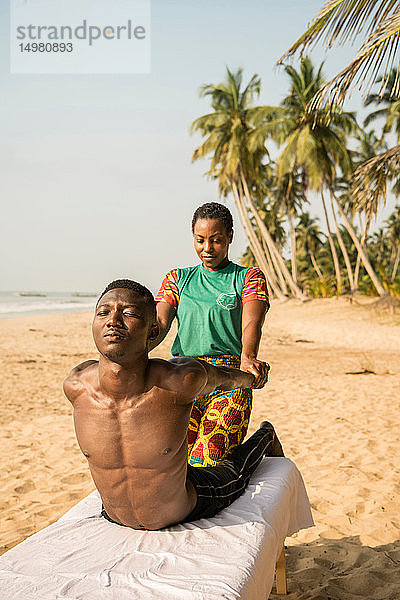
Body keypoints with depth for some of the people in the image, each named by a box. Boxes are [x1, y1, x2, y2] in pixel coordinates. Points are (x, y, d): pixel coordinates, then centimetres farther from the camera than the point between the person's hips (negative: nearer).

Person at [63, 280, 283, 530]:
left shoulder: (183, 381, -38)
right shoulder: (76, 386, -27)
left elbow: (221, 376, -14)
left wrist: (248, 377, 9)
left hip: (188, 508, -2)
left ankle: (266, 436, 60)